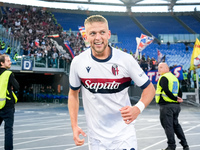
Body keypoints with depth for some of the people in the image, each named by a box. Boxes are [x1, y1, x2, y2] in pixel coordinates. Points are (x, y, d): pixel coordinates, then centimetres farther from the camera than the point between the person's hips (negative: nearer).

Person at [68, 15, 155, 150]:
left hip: (124, 133, -2)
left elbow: (150, 88, -4)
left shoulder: (126, 59, -13)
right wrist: (74, 126, -1)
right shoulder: (78, 62, -6)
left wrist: (138, 108, -24)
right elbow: (73, 93, 8)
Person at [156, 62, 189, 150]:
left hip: (166, 105, -8)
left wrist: (175, 98, -12)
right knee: (176, 125, 16)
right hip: (176, 106, 9)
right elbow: (179, 92, 16)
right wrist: (178, 99, 4)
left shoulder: (164, 77, -9)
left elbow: (166, 91, -21)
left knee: (168, 126, -1)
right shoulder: (175, 77, 17)